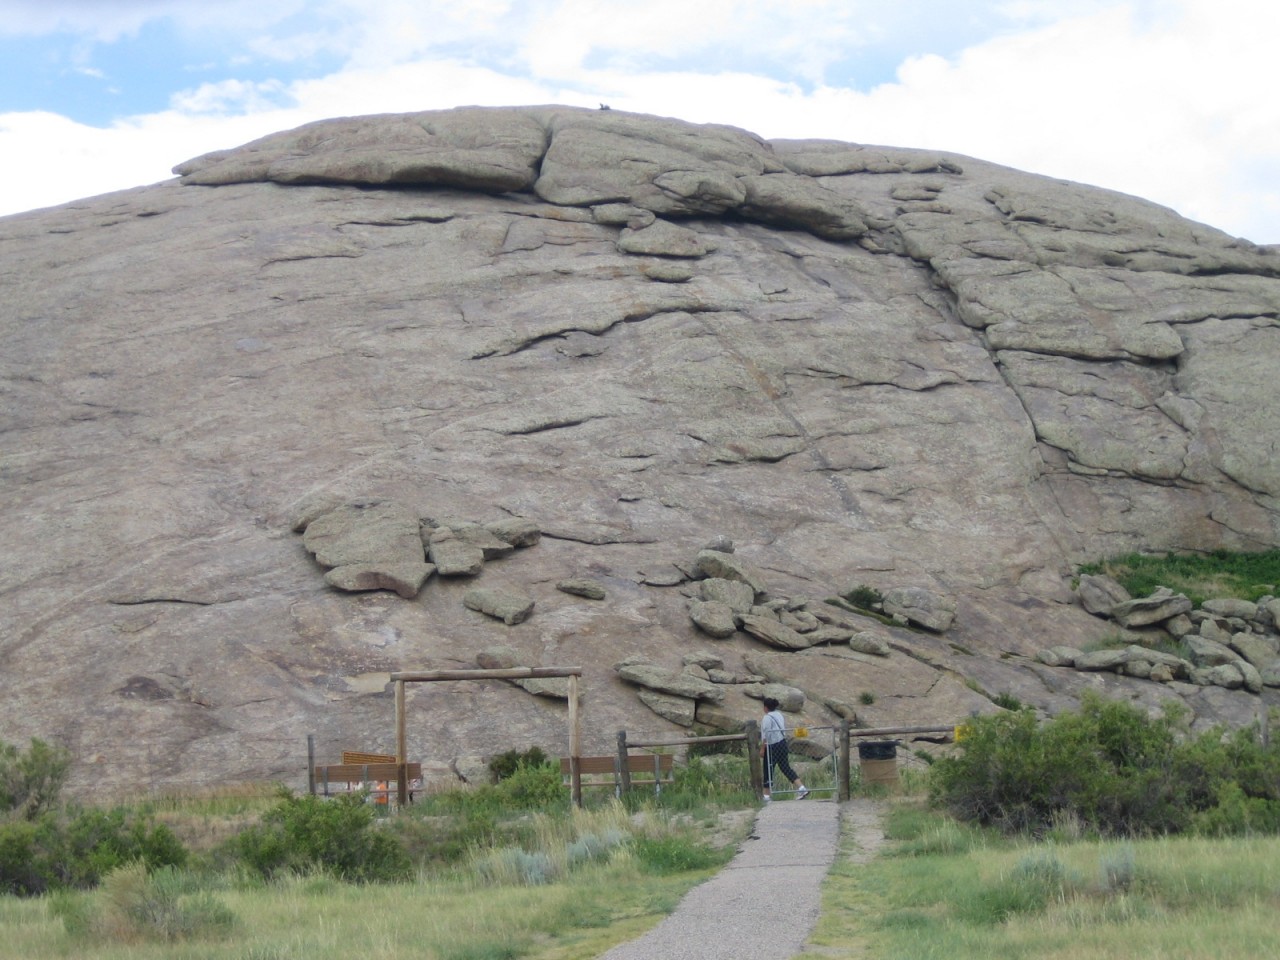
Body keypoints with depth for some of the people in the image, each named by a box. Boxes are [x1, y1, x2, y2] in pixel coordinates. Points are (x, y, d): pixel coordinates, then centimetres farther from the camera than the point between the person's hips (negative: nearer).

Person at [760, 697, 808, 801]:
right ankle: (801, 788, -1)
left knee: (768, 771, 3)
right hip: (782, 744, 8)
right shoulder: (779, 715, 11)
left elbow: (766, 735, -19)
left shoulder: (767, 718, -16)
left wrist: (762, 749, -14)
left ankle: (767, 796, 9)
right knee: (786, 768, 9)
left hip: (772, 746, -8)